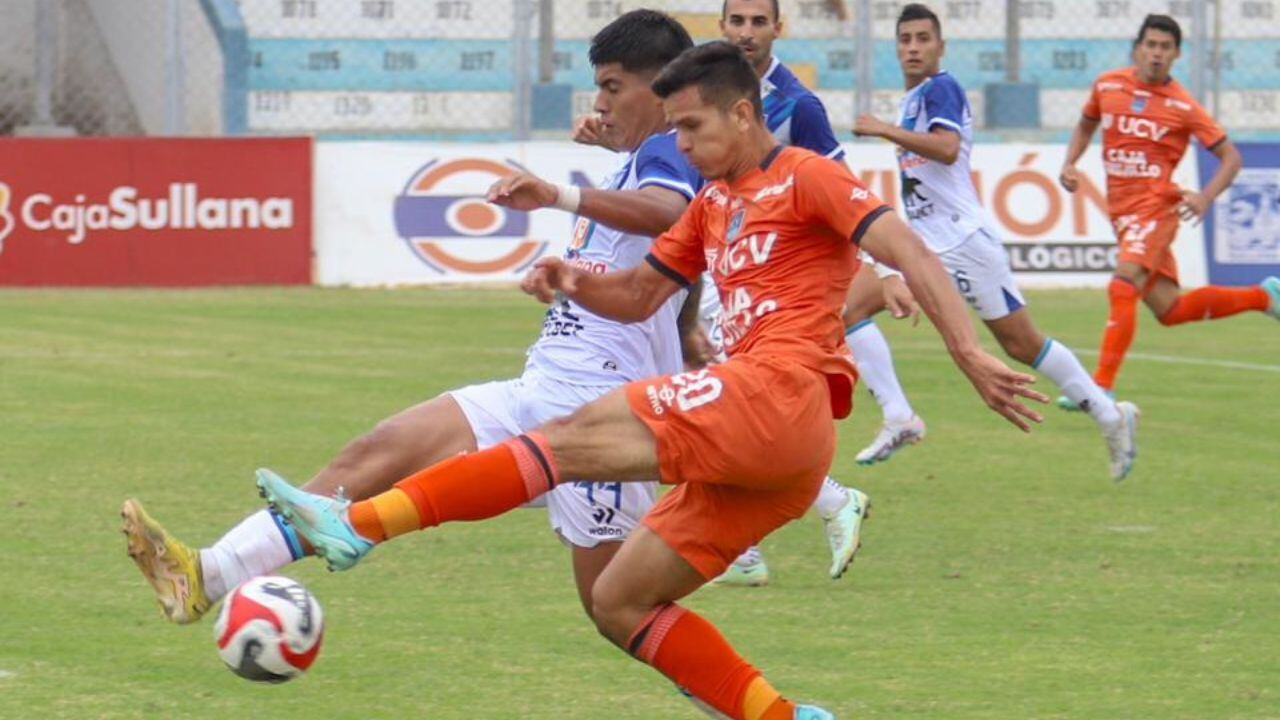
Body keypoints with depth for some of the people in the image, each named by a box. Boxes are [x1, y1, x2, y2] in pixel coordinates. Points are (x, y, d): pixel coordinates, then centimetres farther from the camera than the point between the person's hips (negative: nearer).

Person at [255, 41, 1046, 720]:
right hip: (755, 447, 10)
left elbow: (911, 254, -8)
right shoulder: (714, 206, 26)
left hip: (780, 396, -10)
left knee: (578, 435, -19)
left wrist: (972, 357, -19)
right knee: (619, 603, 7)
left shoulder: (806, 177, 2)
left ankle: (360, 524, -26)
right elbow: (637, 296, 29)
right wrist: (576, 283, 7)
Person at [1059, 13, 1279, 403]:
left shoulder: (1183, 106, -8)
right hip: (1121, 211, 6)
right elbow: (1086, 125, 24)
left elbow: (1231, 156, -2)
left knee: (1123, 286, -25)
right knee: (1170, 310, 11)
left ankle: (1102, 388, -26)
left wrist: (1205, 197, -19)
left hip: (1156, 207, -6)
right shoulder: (1107, 86, 4)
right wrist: (1069, 164, 7)